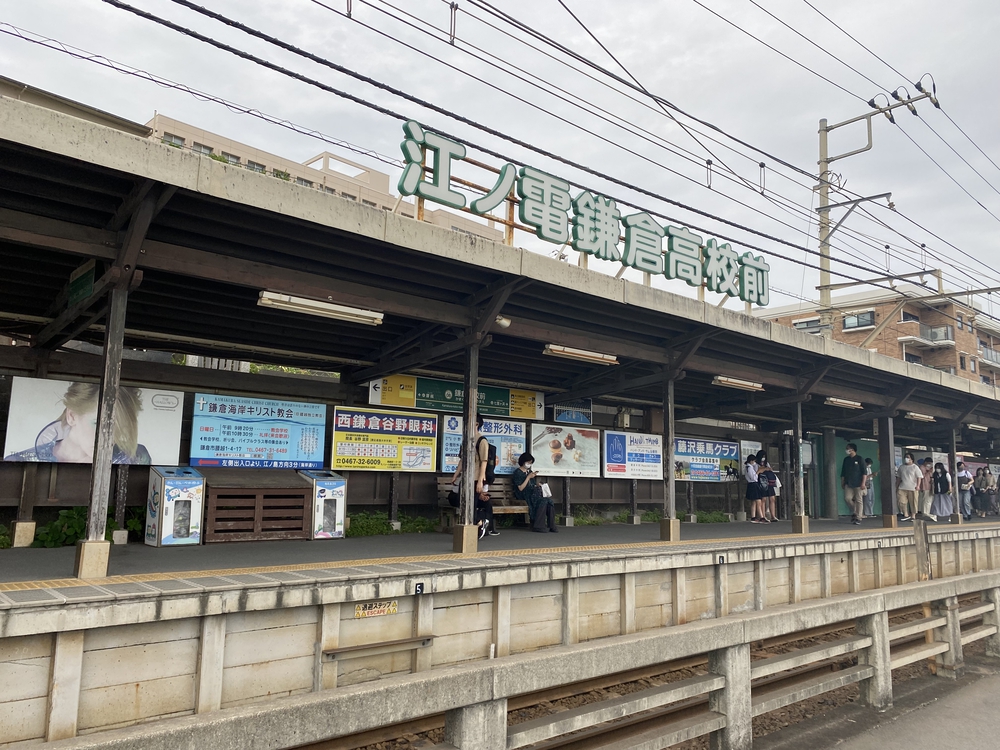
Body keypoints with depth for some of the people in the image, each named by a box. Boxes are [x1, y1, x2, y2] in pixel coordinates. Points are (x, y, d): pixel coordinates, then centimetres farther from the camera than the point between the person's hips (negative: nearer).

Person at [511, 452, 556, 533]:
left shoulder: (529, 471, 20)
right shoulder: (517, 473, -2)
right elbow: (520, 488, -11)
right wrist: (528, 477, -13)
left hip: (534, 494, 6)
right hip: (525, 496, -6)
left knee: (549, 500, -23)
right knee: (543, 501, -30)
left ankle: (551, 525, -21)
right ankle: (538, 526, -26)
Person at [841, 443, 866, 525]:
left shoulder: (859, 459, 0)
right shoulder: (846, 459, 13)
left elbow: (864, 472, -3)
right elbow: (843, 472, 17)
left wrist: (863, 483, -11)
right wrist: (842, 482, 12)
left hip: (858, 484, -4)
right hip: (848, 484, 4)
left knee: (859, 500, -3)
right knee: (847, 498, -11)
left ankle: (858, 518, 1)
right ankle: (853, 513, 12)